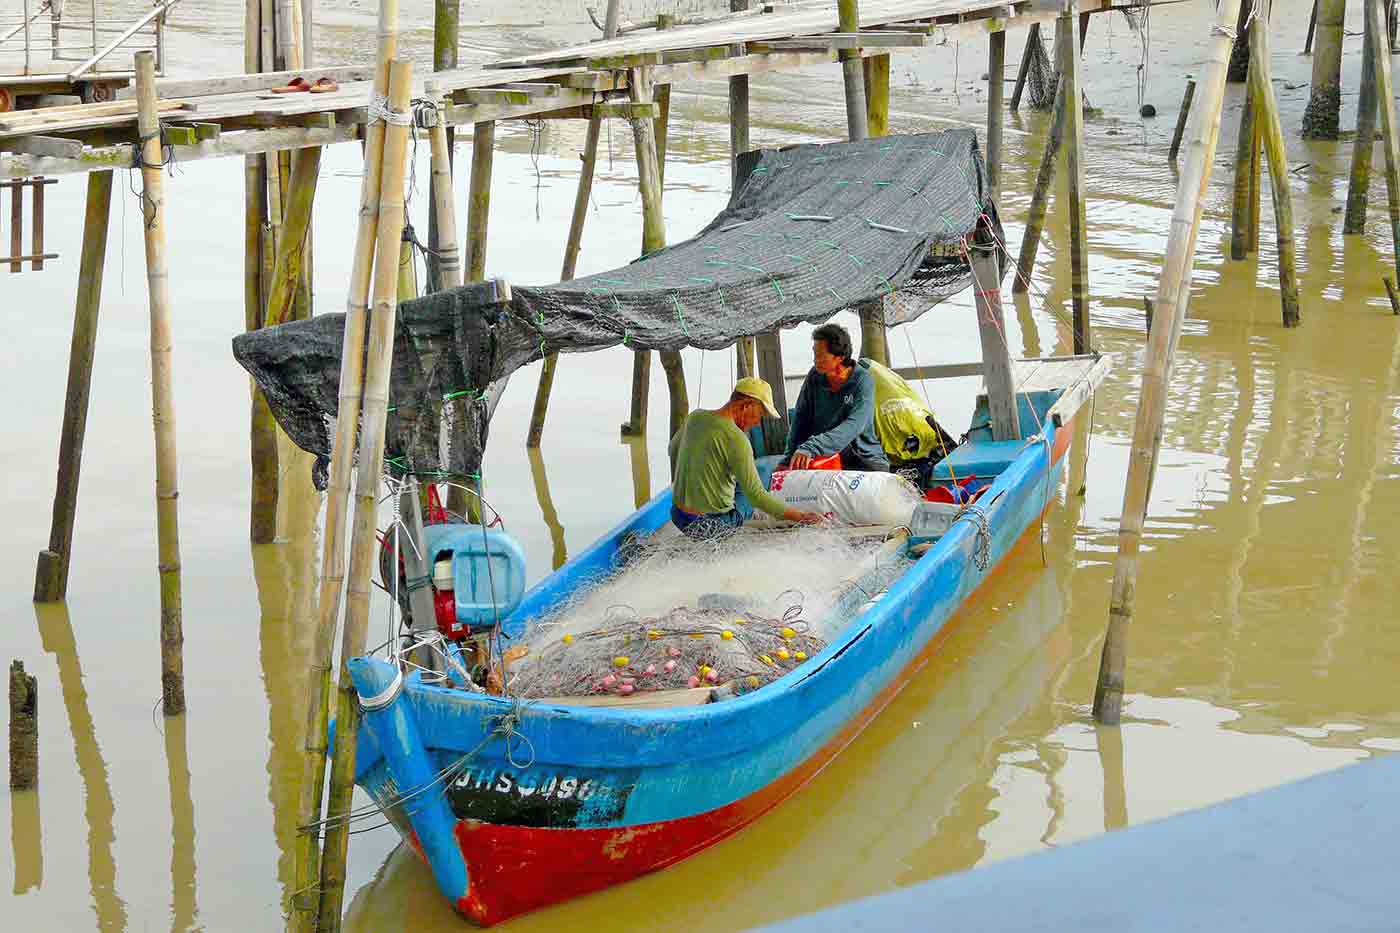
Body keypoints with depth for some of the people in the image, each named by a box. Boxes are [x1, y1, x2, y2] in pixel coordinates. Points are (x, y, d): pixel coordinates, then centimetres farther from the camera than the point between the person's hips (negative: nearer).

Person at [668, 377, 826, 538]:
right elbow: (757, 496, -22)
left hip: (677, 517, 6)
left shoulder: (695, 416, -1)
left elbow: (673, 450, 19)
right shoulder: (735, 439, -22)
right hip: (709, 527, -6)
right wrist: (800, 516, -16)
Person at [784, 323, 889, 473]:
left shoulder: (863, 381, -12)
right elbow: (801, 420, 7)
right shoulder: (815, 376, 3)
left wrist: (811, 448, -37)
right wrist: (789, 459, -5)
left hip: (863, 459, -3)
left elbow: (853, 427, -25)